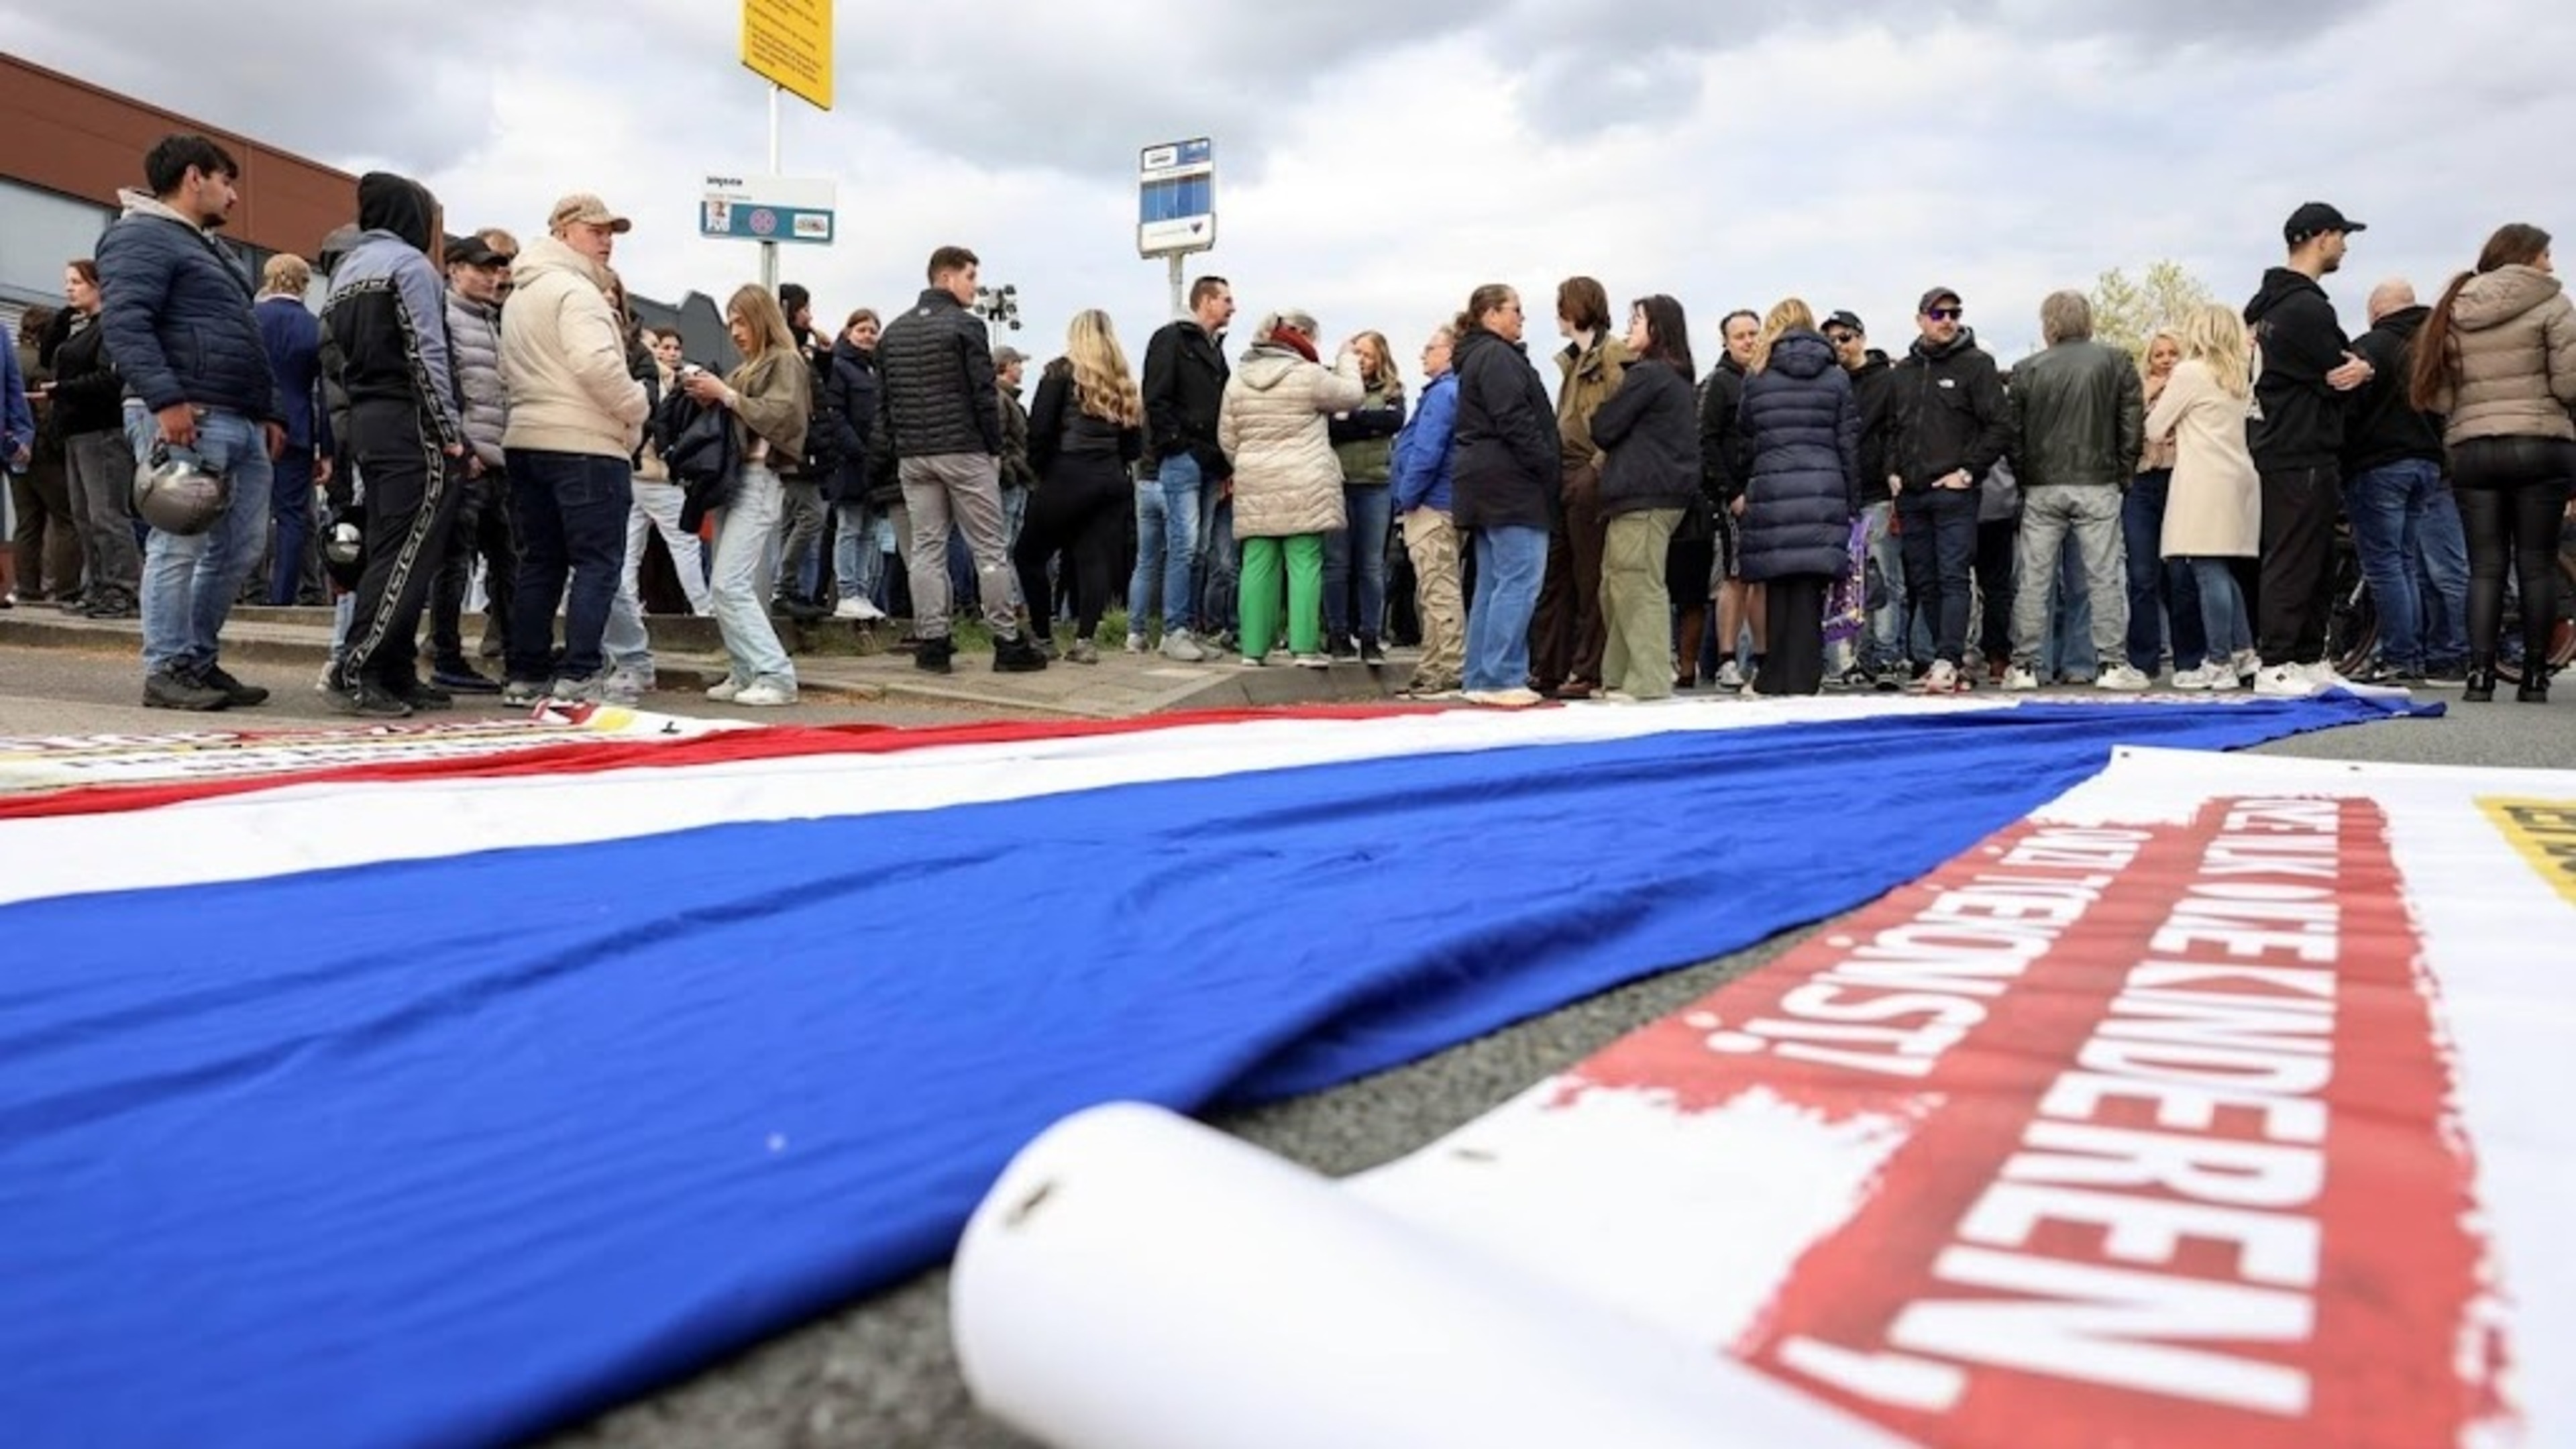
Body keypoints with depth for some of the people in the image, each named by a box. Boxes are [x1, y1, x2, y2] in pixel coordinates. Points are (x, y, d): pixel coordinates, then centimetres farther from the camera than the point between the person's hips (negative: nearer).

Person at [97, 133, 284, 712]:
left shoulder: (209, 248, 29)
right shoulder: (142, 237, -2)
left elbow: (245, 341, 31)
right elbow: (124, 322, -15)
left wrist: (270, 411, 22)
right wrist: (165, 397, -25)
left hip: (242, 423, 10)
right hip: (186, 417, -10)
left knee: (239, 549, 8)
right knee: (181, 545, -10)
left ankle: (200, 660, 16)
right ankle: (166, 670, -7)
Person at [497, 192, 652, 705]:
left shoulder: (518, 296, 22)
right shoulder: (574, 289, -10)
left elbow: (510, 373, 24)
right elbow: (597, 364, -21)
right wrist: (636, 409, -9)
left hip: (526, 441, 9)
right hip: (587, 445, -9)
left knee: (539, 561, 12)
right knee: (598, 562, -6)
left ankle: (525, 674, 13)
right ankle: (579, 675, -10)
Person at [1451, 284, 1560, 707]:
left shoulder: (1477, 357, 22)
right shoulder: (1498, 357, -10)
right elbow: (1515, 422, -19)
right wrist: (1549, 467, -14)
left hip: (1487, 482, 11)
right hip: (1510, 482, -11)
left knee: (1493, 582, 12)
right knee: (1520, 580, -10)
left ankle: (1480, 679, 13)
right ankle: (1500, 679, -12)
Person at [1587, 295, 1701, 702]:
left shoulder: (1646, 374, -10)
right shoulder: (1681, 379, 19)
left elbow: (1604, 429, -9)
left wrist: (1599, 412, 12)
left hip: (1642, 496, -9)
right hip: (1669, 490, 9)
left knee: (1639, 588, -7)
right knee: (1616, 587, 13)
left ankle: (1649, 683, -5)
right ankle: (1619, 678, 16)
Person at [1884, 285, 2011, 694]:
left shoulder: (1976, 364, 0)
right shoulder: (1904, 371, 15)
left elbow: (2001, 426, -5)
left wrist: (1969, 471, -10)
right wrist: (1893, 470, 8)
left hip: (1954, 492, -6)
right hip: (1910, 493, 6)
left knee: (1953, 578, -10)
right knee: (1923, 581, 8)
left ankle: (1948, 661, -14)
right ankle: (1951, 655, 16)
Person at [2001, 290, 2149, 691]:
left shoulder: (2027, 370, 2)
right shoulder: (2116, 362, 2)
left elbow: (2013, 433, 3)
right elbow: (2133, 425, 0)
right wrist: (2123, 473, 8)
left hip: (2041, 488, 1)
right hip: (2098, 485, -1)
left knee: (2034, 578, 4)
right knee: (2105, 575, 2)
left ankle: (2024, 665, 6)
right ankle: (2112, 663, 2)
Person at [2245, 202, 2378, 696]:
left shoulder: (2269, 302, 17)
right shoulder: (2307, 307, -14)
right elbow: (2342, 375, -11)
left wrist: (2351, 368, 3)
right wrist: (2362, 369, 9)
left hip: (2282, 447, 10)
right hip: (2304, 454, -10)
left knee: (2318, 561, 13)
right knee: (2293, 559, -9)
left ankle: (2310, 660, 16)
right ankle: (2275, 666, -8)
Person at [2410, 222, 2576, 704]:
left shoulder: (2453, 311, 10)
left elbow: (2437, 396, 6)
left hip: (2471, 450, 3)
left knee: (2485, 565, 5)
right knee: (2537, 564, 3)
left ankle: (2480, 672, -4)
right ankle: (2534, 674, 6)